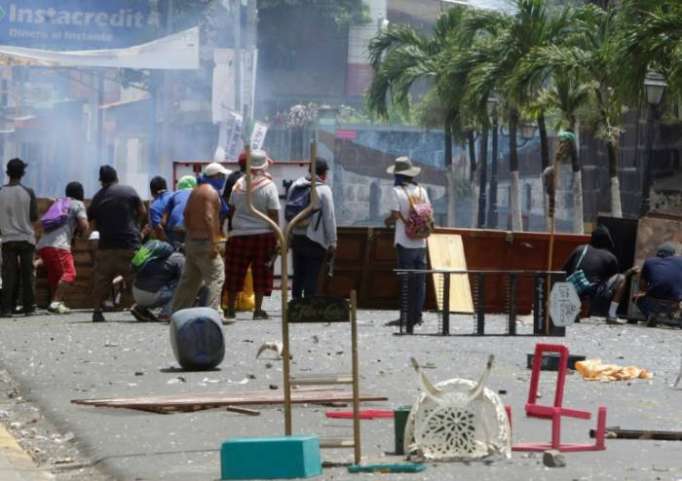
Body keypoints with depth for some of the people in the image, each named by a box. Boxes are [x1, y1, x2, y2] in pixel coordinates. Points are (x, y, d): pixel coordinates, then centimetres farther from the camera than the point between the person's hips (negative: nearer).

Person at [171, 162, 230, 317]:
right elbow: (208, 218, -21)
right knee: (216, 277, -10)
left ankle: (177, 311, 17)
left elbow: (186, 214, 20)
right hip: (205, 242, -10)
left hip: (192, 239, 10)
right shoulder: (211, 192, -12)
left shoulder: (196, 191, 17)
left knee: (189, 279, 14)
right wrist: (214, 243, -24)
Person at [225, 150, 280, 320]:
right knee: (261, 274, 4)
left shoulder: (239, 184, 4)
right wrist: (276, 239, -6)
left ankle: (231, 309, 12)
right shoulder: (268, 186, -8)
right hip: (262, 234, -3)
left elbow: (231, 210, 11)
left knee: (235, 274, 9)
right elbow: (273, 215, -10)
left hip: (239, 234, 3)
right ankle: (258, 310, 3)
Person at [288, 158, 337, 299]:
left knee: (298, 276, 15)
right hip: (315, 240, -6)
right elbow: (330, 218, -11)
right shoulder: (324, 190, -11)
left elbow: (288, 212, 12)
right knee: (311, 277, -2)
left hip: (296, 238, 6)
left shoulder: (295, 186, 7)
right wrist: (332, 243, -6)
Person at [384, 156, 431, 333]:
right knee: (419, 281, 9)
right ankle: (416, 315, 12)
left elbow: (395, 216, -13)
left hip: (405, 244, -4)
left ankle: (407, 319, 1)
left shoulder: (397, 191, -8)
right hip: (421, 243, 4)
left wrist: (387, 222, 7)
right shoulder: (421, 191, 6)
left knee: (406, 281, 0)